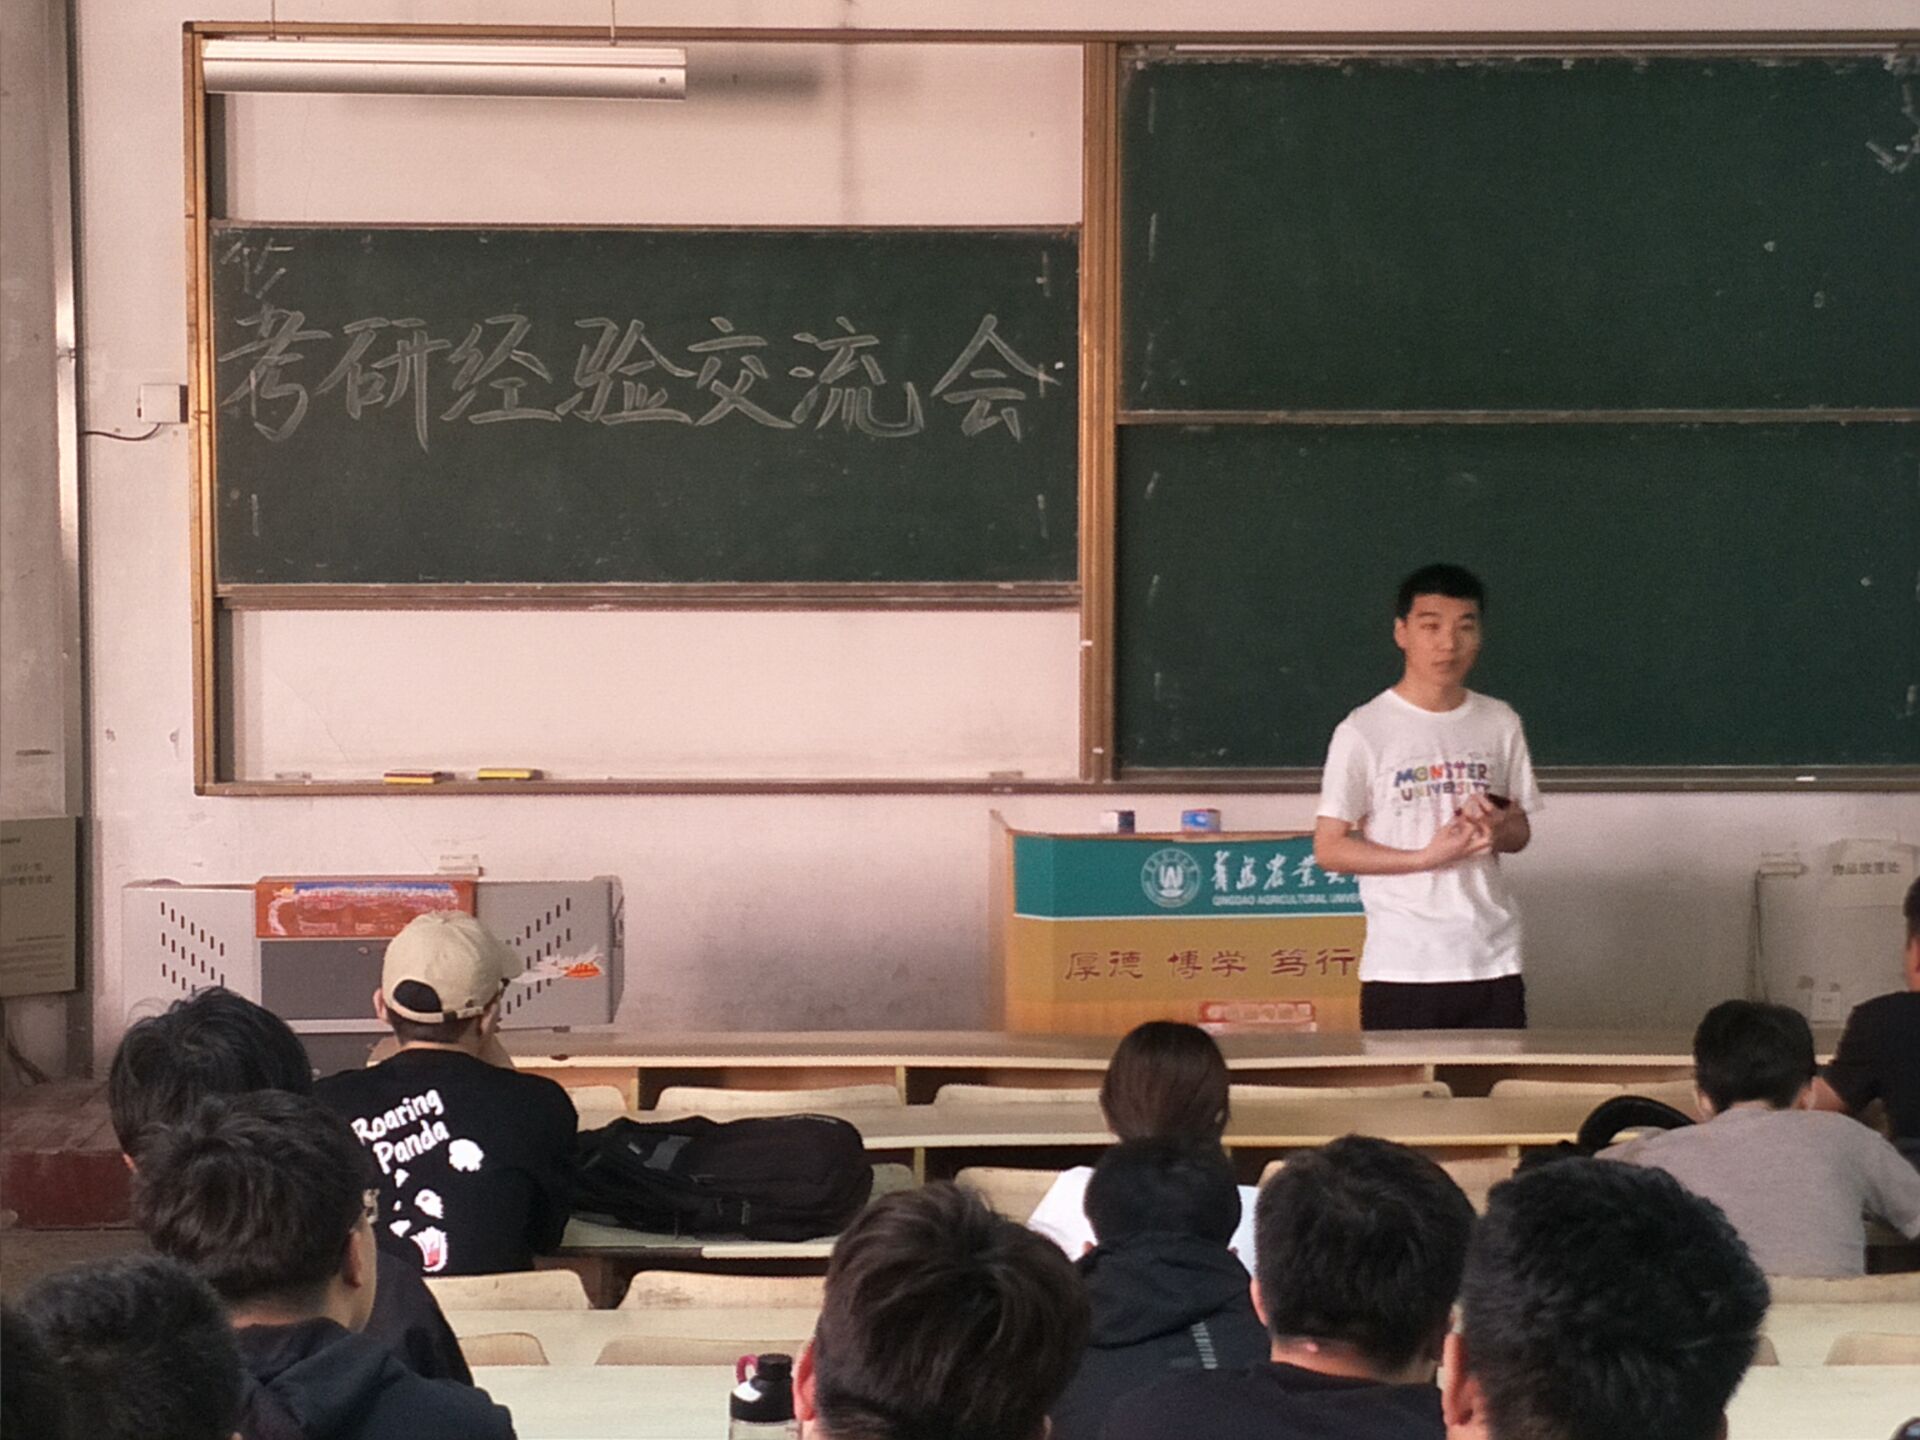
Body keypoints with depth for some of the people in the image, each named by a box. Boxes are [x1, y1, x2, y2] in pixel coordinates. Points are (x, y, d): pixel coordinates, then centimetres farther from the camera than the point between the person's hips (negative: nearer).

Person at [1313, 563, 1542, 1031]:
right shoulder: (1364, 732, -4)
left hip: (1493, 961, 4)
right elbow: (1329, 848, -5)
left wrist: (1497, 828, -7)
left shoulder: (1500, 724, 9)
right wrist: (1426, 857, -15)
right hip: (1401, 969, -4)